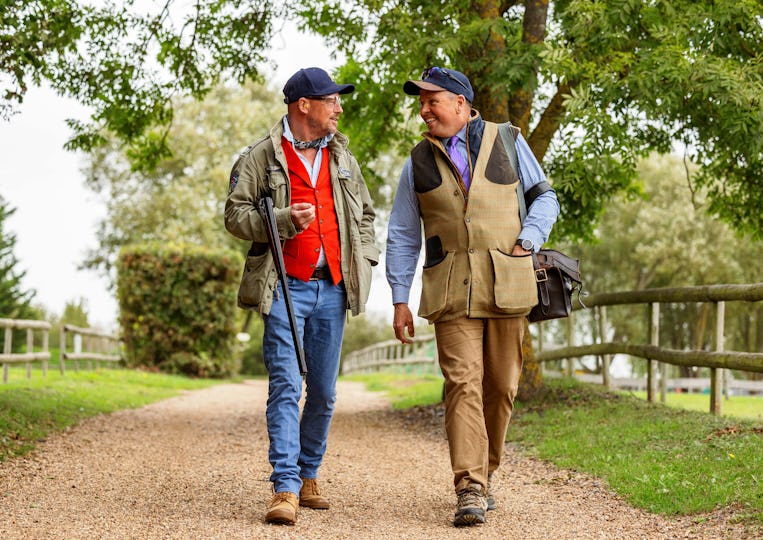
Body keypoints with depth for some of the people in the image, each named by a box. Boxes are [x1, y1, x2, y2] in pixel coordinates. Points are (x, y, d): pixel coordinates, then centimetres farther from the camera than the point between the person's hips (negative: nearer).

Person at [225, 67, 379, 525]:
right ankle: (286, 489, -14)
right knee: (286, 386, -12)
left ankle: (309, 475, 24)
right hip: (285, 287, -5)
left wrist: (365, 257, 12)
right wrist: (285, 221, -18)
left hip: (332, 287, 5)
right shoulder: (262, 156, -1)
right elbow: (236, 215, -5)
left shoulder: (342, 158, 15)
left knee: (324, 391, 10)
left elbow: (365, 213, 25)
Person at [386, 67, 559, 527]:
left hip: (506, 283, 1)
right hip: (451, 289, 0)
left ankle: (485, 473, 22)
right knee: (463, 382, -12)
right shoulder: (418, 162, 11)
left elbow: (544, 197, 16)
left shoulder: (507, 142, 8)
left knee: (501, 386, 5)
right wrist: (400, 299, 7)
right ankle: (470, 489, -14)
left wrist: (528, 241, -1)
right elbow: (402, 235, 13)